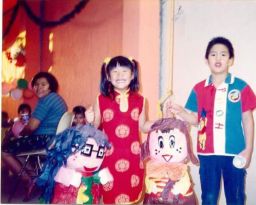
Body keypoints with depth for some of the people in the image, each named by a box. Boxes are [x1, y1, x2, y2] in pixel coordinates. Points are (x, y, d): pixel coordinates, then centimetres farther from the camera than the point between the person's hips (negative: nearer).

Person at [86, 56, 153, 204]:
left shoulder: (139, 100, 2)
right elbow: (94, 127, 5)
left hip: (133, 158, 2)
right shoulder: (102, 99, -2)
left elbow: (143, 126, 11)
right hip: (109, 157, -1)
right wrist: (90, 120, -16)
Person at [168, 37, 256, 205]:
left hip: (234, 153, -1)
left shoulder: (241, 87, -3)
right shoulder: (199, 89, 2)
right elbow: (196, 119, 6)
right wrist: (180, 112, -12)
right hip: (208, 153, 2)